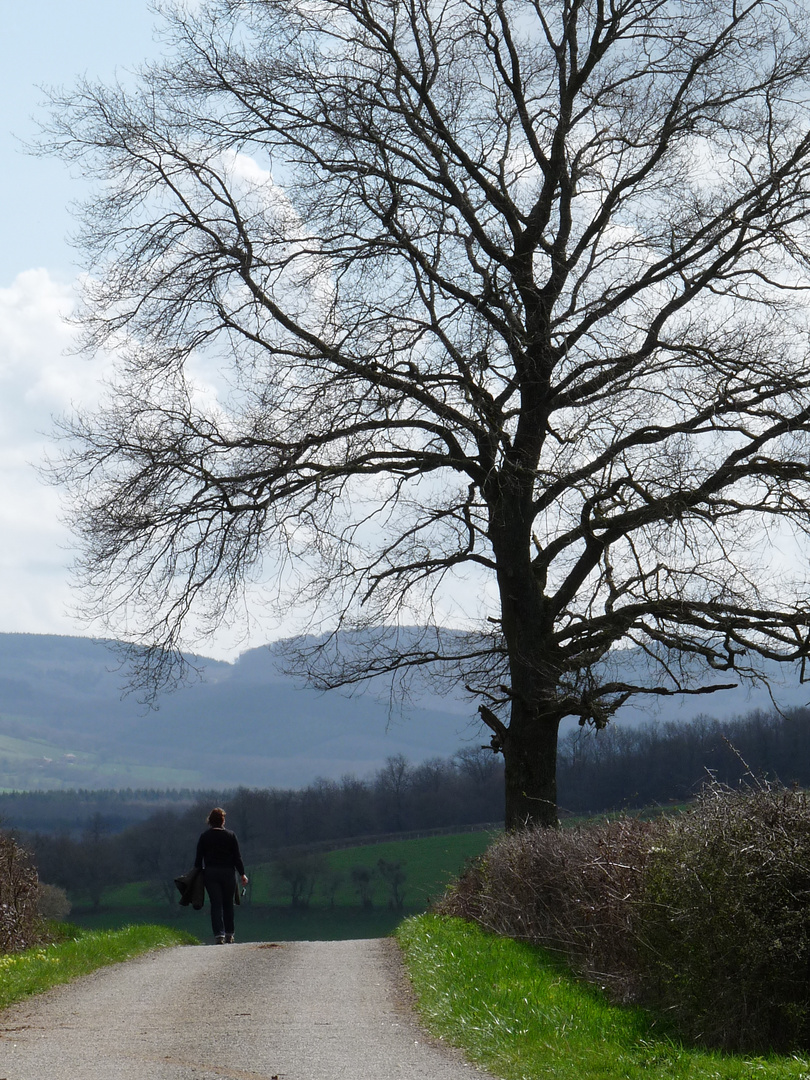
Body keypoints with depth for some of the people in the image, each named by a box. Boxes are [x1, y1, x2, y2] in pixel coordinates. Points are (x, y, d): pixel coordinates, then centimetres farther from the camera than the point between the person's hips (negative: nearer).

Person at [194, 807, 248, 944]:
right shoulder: (230, 835, -1)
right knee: (228, 904, 12)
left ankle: (219, 934, -13)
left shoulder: (204, 836, 1)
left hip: (210, 873, 0)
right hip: (228, 872, 0)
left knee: (216, 904, 0)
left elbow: (199, 858, 2)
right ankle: (229, 935, 14)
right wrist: (242, 874, 4)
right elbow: (237, 857, -1)